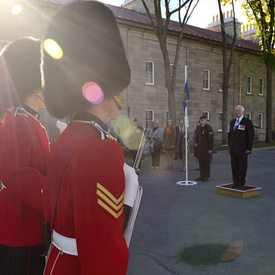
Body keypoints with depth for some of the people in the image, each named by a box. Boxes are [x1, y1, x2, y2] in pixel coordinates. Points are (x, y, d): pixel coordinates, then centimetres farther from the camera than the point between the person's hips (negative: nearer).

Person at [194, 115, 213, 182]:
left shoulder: (208, 128, -11)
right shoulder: (200, 127, 12)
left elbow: (210, 139, -14)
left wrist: (210, 148, -15)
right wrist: (196, 142, 10)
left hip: (205, 148, -7)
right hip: (199, 148, 8)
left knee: (206, 161, 1)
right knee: (201, 161, 12)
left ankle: (206, 176, 9)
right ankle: (202, 175, 21)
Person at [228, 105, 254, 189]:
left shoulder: (247, 122, -4)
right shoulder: (232, 122, 15)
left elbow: (251, 136, -7)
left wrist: (249, 148, -12)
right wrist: (229, 146, 13)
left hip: (242, 150, -6)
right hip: (233, 149, 6)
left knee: (242, 167, 0)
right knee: (234, 167, 8)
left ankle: (241, 184, 9)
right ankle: (235, 182, 18)